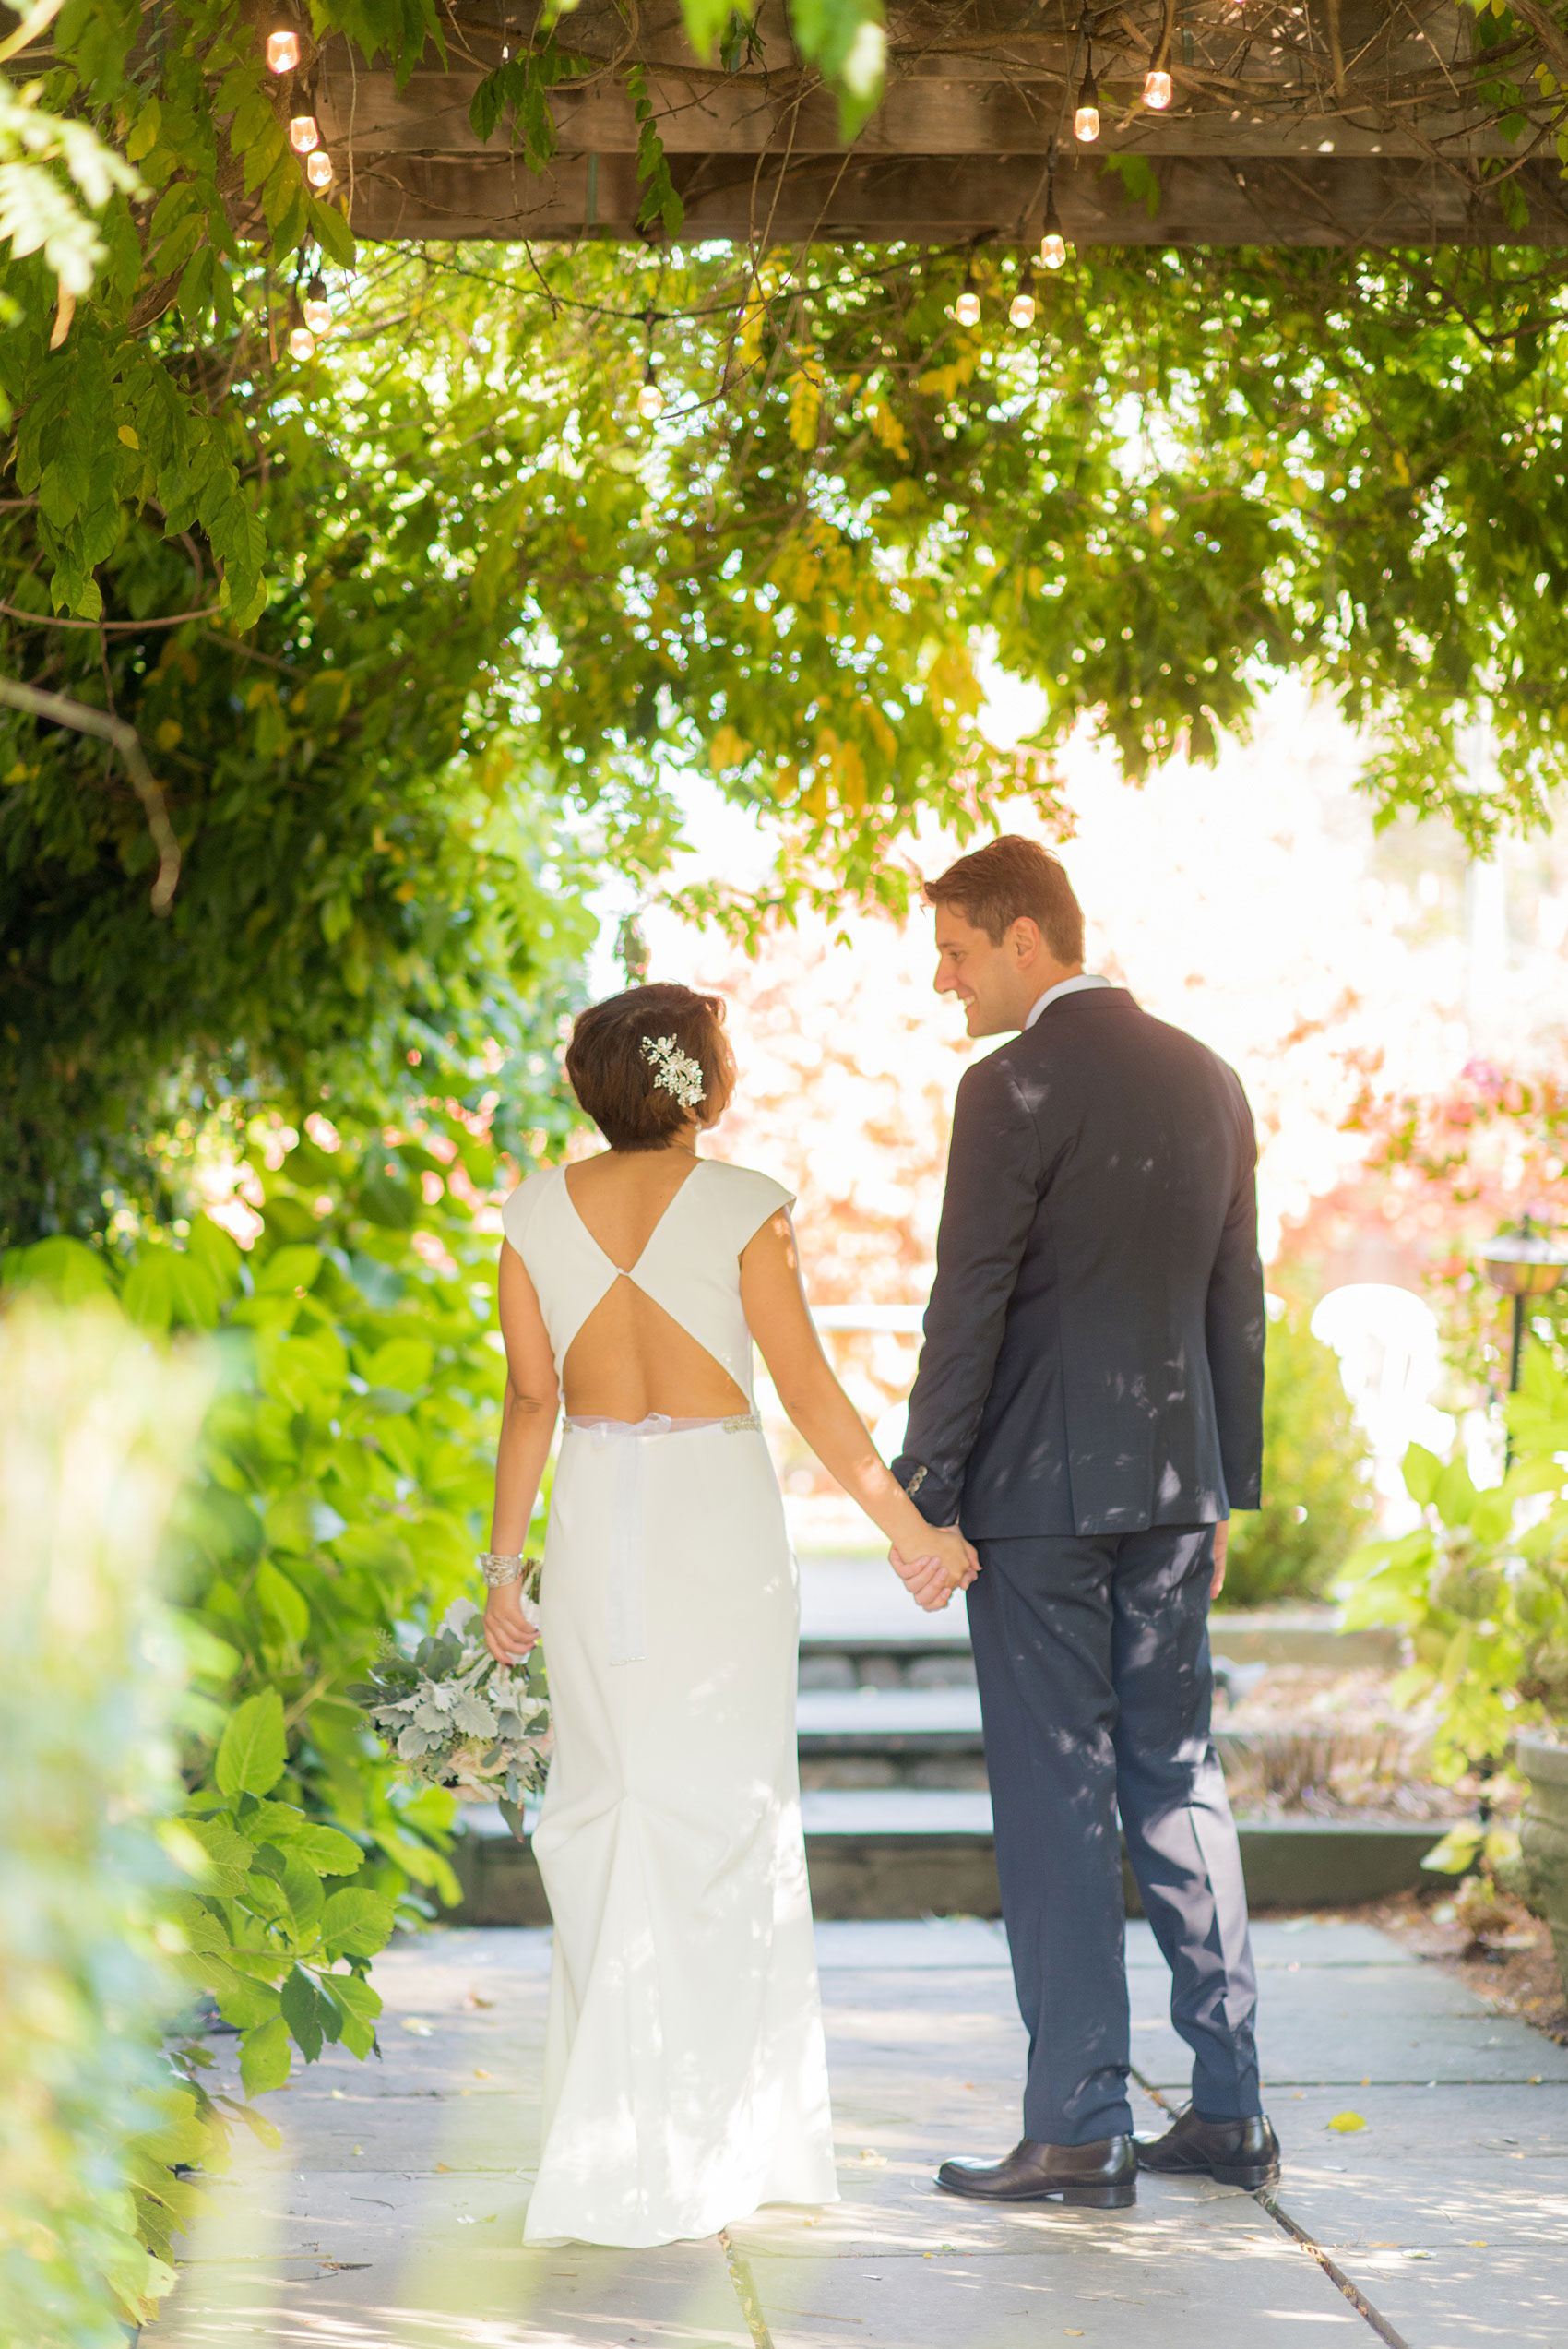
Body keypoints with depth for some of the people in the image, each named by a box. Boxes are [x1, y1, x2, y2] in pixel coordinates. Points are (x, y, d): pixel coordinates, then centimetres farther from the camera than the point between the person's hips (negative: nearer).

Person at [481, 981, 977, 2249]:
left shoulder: (539, 1209, 1)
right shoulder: (743, 1205, -9)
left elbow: (531, 1399, 3)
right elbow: (810, 1392, -8)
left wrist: (504, 1562, 10)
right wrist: (912, 1532, 1)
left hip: (595, 1517, 4)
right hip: (719, 1518, -3)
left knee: (607, 1810, 12)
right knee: (714, 1815, 3)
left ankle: (616, 2116, 16)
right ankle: (666, 2158, 1)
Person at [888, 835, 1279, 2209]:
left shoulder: (1015, 1087, -12)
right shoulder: (1207, 1080, 10)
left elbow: (969, 1306, -14)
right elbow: (1237, 1304, 13)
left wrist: (924, 1497, -8)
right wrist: (1226, 1491, 19)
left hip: (1040, 1488, -7)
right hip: (1173, 1480, 7)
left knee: (1058, 1801, -2)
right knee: (1179, 1779, 13)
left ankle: (1081, 2135, -1)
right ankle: (1229, 2115, 15)